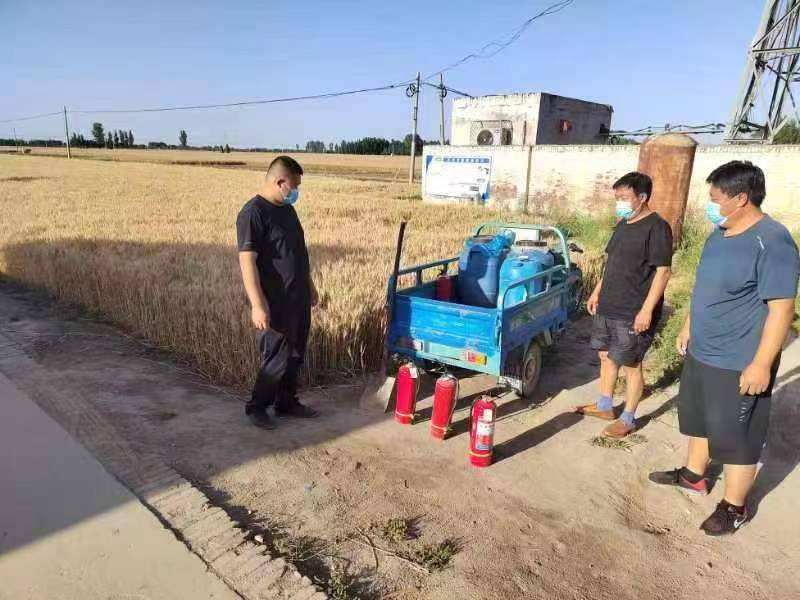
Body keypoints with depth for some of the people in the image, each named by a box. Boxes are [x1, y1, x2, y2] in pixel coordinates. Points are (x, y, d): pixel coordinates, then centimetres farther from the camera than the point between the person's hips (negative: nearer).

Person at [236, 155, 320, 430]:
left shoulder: (287, 209, 11)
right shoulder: (253, 213, -17)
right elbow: (247, 261, -23)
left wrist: (310, 285, 23)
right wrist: (258, 305, -27)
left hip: (299, 298, 9)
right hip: (276, 302, -9)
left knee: (295, 355, 15)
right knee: (278, 357, -1)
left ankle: (287, 402, 30)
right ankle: (256, 406, 19)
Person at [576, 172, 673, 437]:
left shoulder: (657, 228, -15)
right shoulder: (623, 224, 11)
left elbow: (662, 271, -19)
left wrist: (647, 309, -23)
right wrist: (597, 291, 19)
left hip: (633, 313, -9)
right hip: (607, 308, 9)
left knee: (631, 365, 3)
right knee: (606, 356, 17)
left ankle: (628, 418, 18)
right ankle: (604, 406, 33)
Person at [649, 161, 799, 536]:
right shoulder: (719, 234, 6)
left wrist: (761, 364, -24)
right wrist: (688, 328, 21)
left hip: (738, 364, -9)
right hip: (701, 353, 9)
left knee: (734, 436, 5)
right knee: (698, 418, 23)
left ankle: (734, 507, 24)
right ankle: (693, 476, 43)